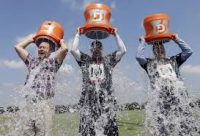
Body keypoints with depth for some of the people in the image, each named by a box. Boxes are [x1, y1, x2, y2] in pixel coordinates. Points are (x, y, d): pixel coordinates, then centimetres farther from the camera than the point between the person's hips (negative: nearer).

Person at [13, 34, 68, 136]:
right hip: (29, 105, 4)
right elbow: (18, 47, 25)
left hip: (44, 105, -3)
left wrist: (60, 41, 15)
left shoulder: (53, 62, 9)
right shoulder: (32, 61, 22)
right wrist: (32, 37, 30)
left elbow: (64, 49, -6)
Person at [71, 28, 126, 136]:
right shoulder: (85, 60, 13)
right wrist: (78, 34, 11)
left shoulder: (108, 60, 13)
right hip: (88, 102, 0)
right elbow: (73, 50, 2)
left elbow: (123, 50, 5)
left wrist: (116, 34, 11)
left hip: (106, 101, 0)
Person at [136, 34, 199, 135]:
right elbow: (138, 56, 1)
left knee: (183, 125, 0)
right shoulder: (149, 63, 17)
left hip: (178, 95, 3)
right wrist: (143, 42, 15)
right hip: (159, 96, -2)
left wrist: (177, 39, 24)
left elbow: (188, 51, 17)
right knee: (158, 127, -9)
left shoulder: (173, 60, 24)